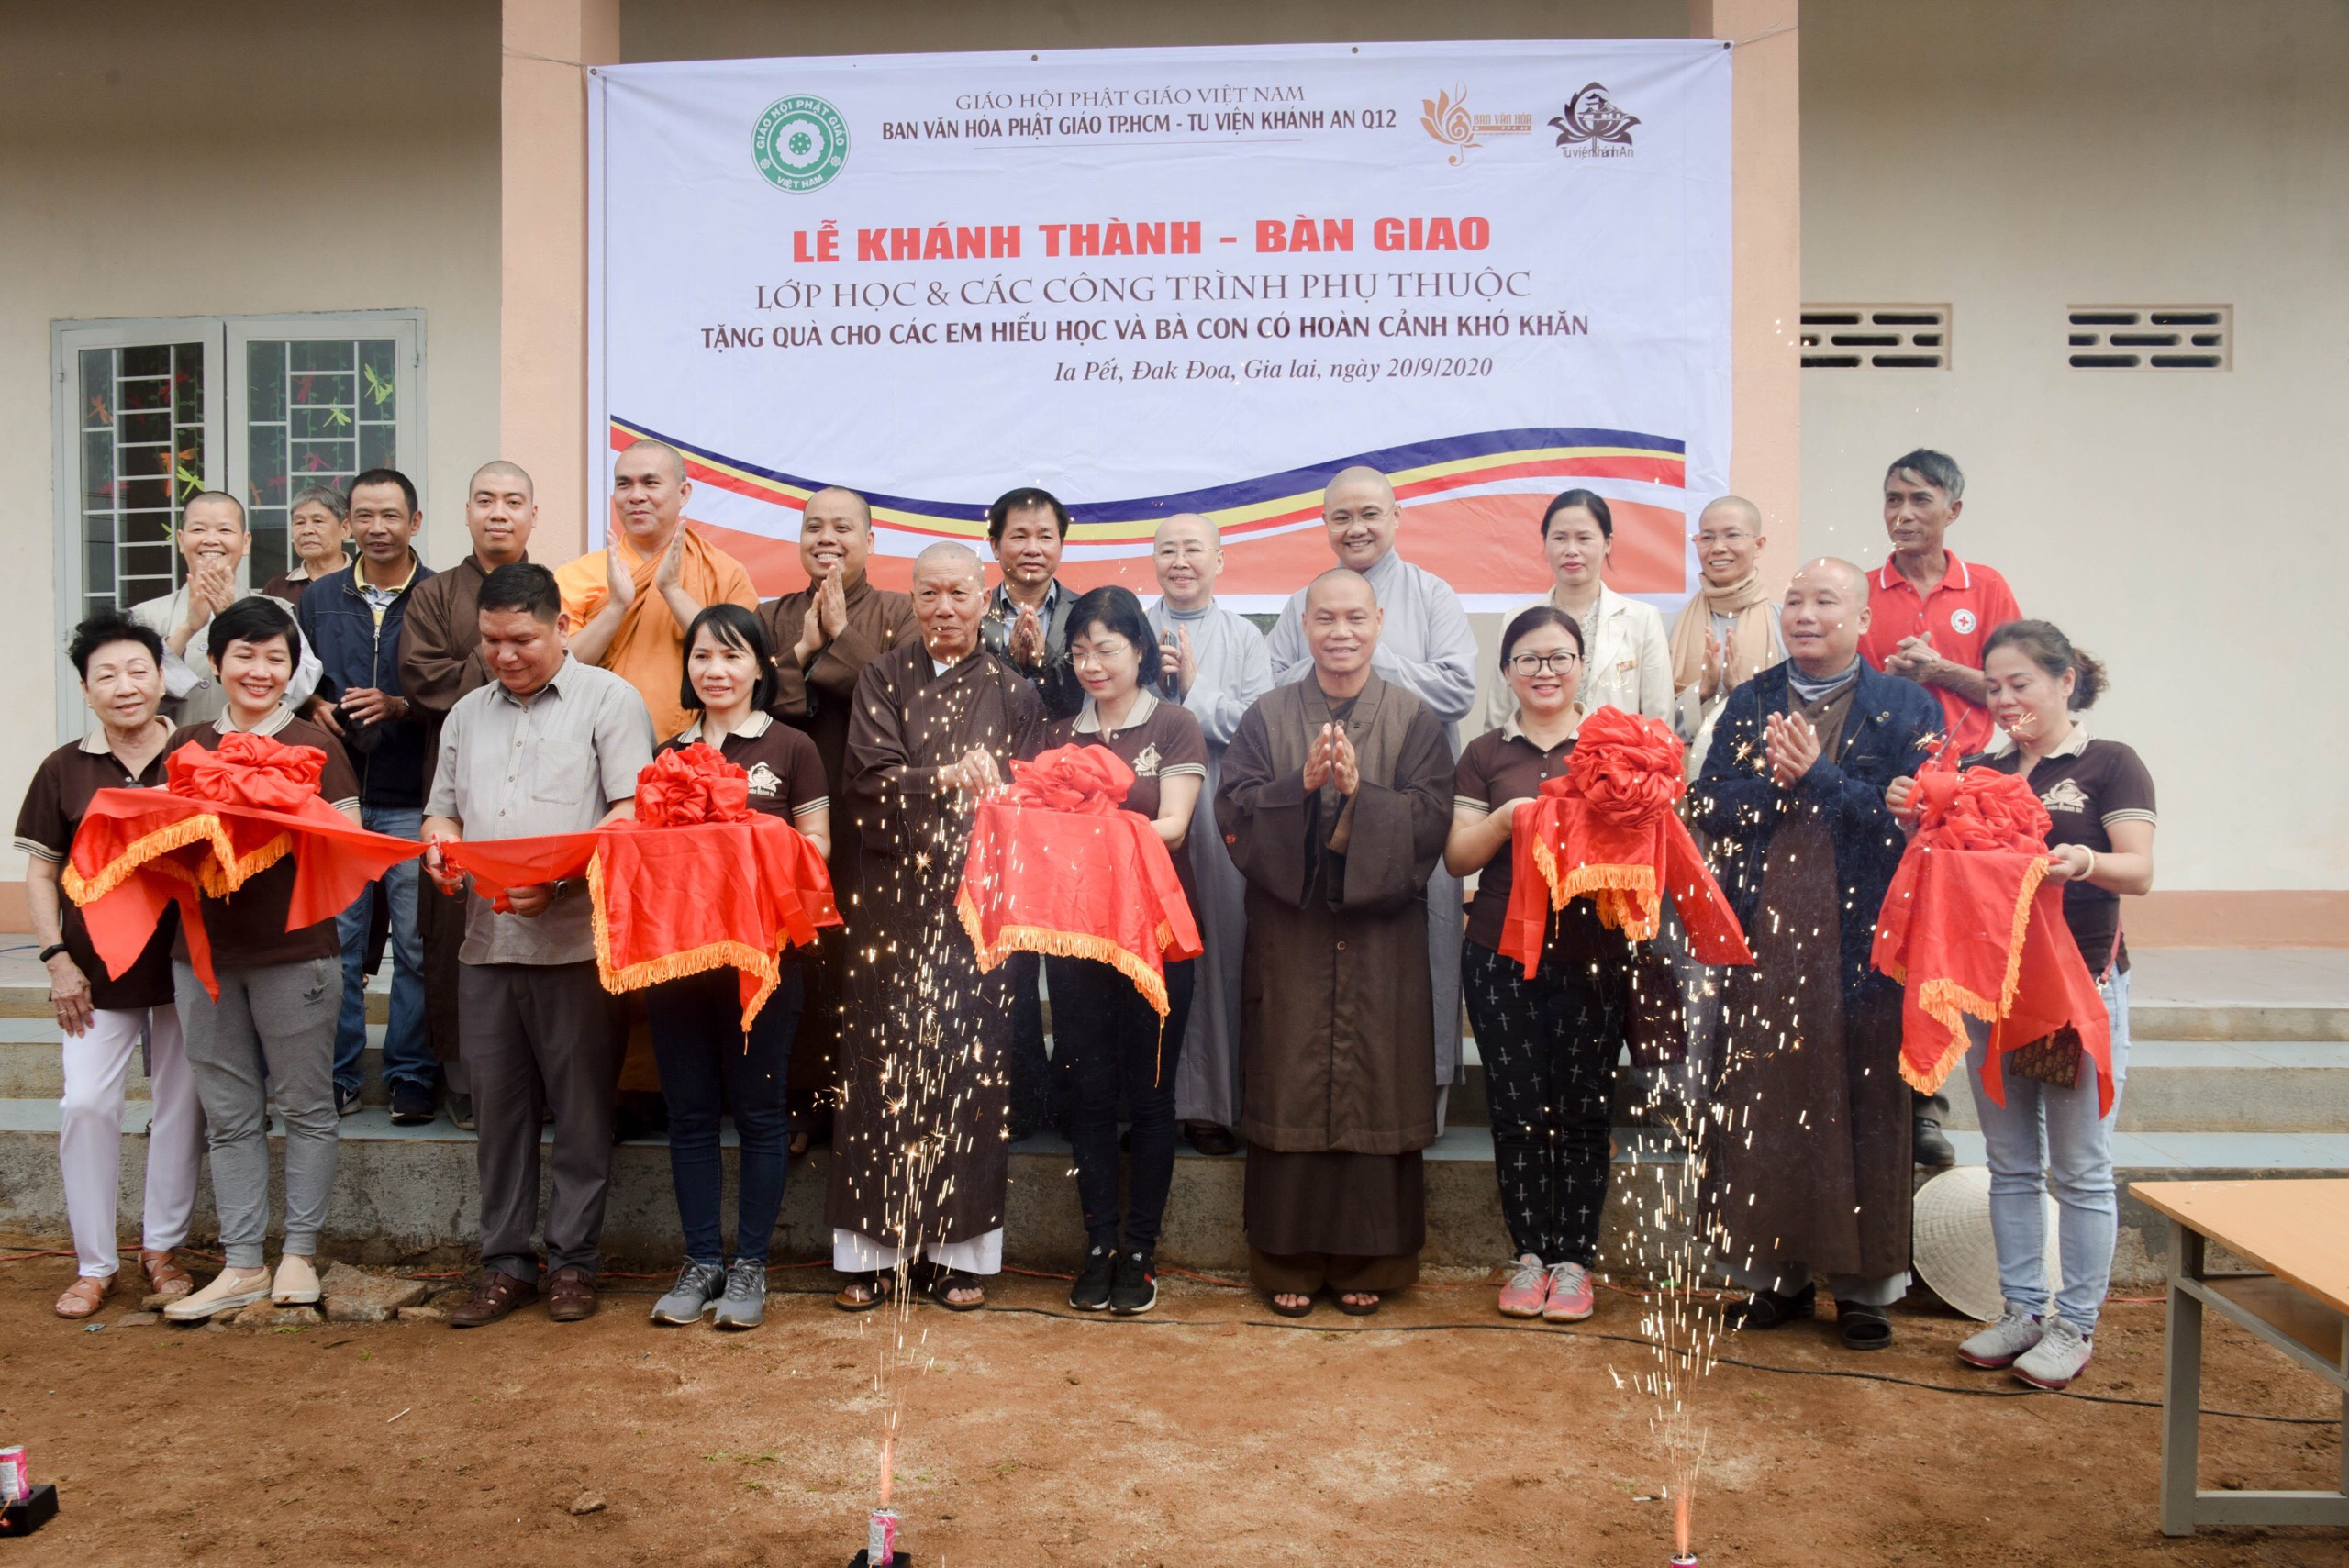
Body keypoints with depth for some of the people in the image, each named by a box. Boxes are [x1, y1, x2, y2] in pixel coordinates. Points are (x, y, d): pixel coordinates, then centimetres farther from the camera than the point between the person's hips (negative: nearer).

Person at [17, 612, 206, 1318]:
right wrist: (57, 958, -4)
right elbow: (40, 870, 5)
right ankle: (94, 1263, 12)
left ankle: (161, 1246, 24)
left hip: (185, 962, 0)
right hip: (97, 968, 0)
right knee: (86, 1104, -2)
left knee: (182, 1105, 7)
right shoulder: (64, 770, 1)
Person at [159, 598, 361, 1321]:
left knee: (303, 1103, 4)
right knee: (228, 1113, 9)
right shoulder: (185, 746, 12)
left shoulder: (313, 746, 0)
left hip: (293, 949, -4)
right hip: (202, 948, 4)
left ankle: (299, 1252, 16)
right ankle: (242, 1264, 17)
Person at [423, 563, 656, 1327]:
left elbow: (633, 813, -9)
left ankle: (572, 1260, 14)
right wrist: (439, 845, -2)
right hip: (486, 940, 5)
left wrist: (557, 877, -20)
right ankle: (505, 1262, 20)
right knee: (498, 1105, 9)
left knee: (580, 1106, 2)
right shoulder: (467, 714, 19)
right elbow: (443, 809, 22)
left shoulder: (608, 699, 0)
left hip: (576, 940, -5)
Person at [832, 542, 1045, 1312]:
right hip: (893, 900, 0)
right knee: (882, 1060, 0)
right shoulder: (883, 679, 9)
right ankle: (873, 1248, 10)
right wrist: (945, 777, -18)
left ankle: (962, 1250, 11)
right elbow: (870, 776, -4)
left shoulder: (1012, 691, 9)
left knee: (971, 1060, 0)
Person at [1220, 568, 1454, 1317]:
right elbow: (1234, 807, -3)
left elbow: (1430, 818, -5)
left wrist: (1360, 789, -18)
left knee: (1378, 1084, 3)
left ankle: (1368, 1261, 17)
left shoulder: (1414, 720, 6)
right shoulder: (1267, 717, 8)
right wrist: (1301, 784, -17)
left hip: (1382, 933, 0)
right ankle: (1289, 1261, 15)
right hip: (1288, 932, 0)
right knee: (1289, 1086, 3)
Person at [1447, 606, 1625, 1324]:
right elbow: (1457, 855, 6)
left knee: (1581, 1110, 3)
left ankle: (1575, 1258, 15)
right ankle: (1529, 1253, 17)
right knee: (1518, 1109, 4)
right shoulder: (1485, 754, 9)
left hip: (1592, 954, 0)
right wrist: (1506, 818, -12)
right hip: (1503, 954, 1)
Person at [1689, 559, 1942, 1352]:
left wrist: (1817, 775, -16)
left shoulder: (1903, 707, 1)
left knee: (1860, 1104, 3)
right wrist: (1774, 777, -13)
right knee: (1761, 1103, 7)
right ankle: (1778, 1273, 21)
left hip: (1858, 942, -3)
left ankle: (1863, 1283, 17)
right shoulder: (1749, 703, 11)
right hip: (1762, 935, 3)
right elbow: (1709, 807, 3)